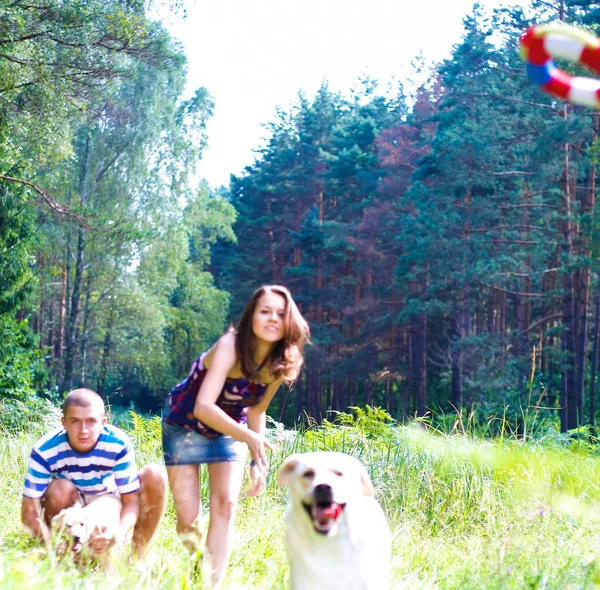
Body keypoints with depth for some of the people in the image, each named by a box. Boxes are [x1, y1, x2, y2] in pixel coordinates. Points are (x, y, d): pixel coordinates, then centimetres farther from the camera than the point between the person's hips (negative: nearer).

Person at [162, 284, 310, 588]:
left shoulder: (281, 363, -15)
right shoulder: (230, 346, -33)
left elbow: (256, 409, -1)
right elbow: (203, 408, -42)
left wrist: (258, 460, -9)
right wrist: (250, 438, -51)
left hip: (229, 429, 4)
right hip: (185, 423, -4)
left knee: (225, 505, -10)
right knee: (187, 517, -6)